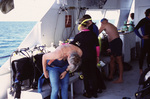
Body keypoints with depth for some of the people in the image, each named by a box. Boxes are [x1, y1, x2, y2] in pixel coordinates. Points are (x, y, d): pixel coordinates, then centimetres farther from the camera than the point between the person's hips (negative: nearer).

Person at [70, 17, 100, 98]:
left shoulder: (79, 36, -11)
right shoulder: (92, 34, 0)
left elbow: (71, 45, 1)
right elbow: (97, 47, 2)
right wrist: (97, 56, 14)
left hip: (84, 58, -4)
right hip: (92, 57, 4)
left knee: (86, 75, 8)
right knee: (93, 74, 12)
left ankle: (88, 93, 17)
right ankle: (94, 92, 21)